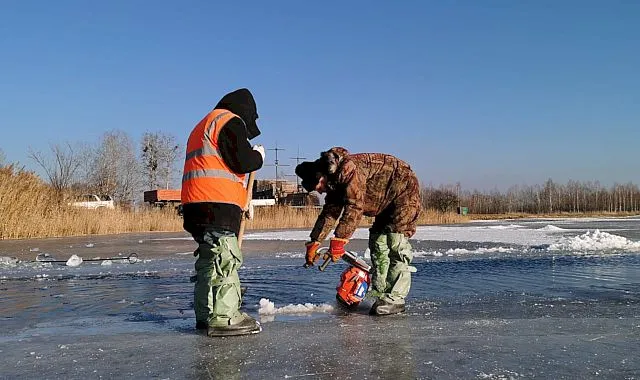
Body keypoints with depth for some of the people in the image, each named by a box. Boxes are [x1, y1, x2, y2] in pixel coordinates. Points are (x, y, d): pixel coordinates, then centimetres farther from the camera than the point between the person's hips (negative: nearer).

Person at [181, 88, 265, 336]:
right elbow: (242, 161, -14)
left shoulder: (203, 126, 30)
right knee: (224, 259, -11)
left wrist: (241, 201, 26)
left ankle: (206, 315, 20)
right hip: (216, 205, -10)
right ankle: (224, 317, -12)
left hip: (199, 204, 10)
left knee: (210, 260, 15)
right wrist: (259, 157, 8)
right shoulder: (229, 121, -2)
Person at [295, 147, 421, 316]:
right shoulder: (335, 182, 3)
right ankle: (379, 294, 7)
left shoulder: (349, 168, -29)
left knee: (396, 243, -15)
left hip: (404, 189, -10)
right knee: (377, 242, 5)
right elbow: (329, 213, 8)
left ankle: (395, 299, -14)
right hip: (386, 201, 10)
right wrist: (313, 243, 5)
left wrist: (338, 240, -34)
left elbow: (354, 207, -35)